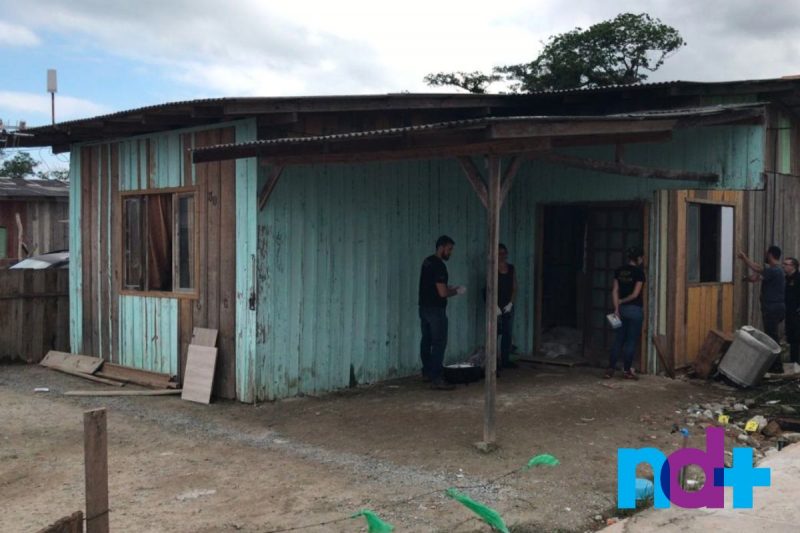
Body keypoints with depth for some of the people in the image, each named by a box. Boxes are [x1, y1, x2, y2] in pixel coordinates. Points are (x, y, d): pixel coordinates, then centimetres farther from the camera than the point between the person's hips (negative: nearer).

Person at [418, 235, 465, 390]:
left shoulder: (428, 261, 11)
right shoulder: (439, 265, -19)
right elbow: (442, 293, -22)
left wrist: (450, 287, 15)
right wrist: (457, 291, -5)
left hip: (424, 307, 10)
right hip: (435, 309, -10)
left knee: (426, 341, 15)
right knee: (439, 343, -8)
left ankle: (427, 373, 25)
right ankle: (436, 379, -11)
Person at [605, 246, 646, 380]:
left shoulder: (619, 271, 5)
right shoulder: (639, 272, -11)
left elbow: (615, 291, 2)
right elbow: (635, 294, -13)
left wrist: (616, 308, 1)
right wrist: (622, 301, 0)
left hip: (622, 309, 5)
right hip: (635, 309, -5)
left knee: (619, 339, 11)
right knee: (631, 340, 3)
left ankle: (611, 369, 8)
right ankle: (627, 371, 7)